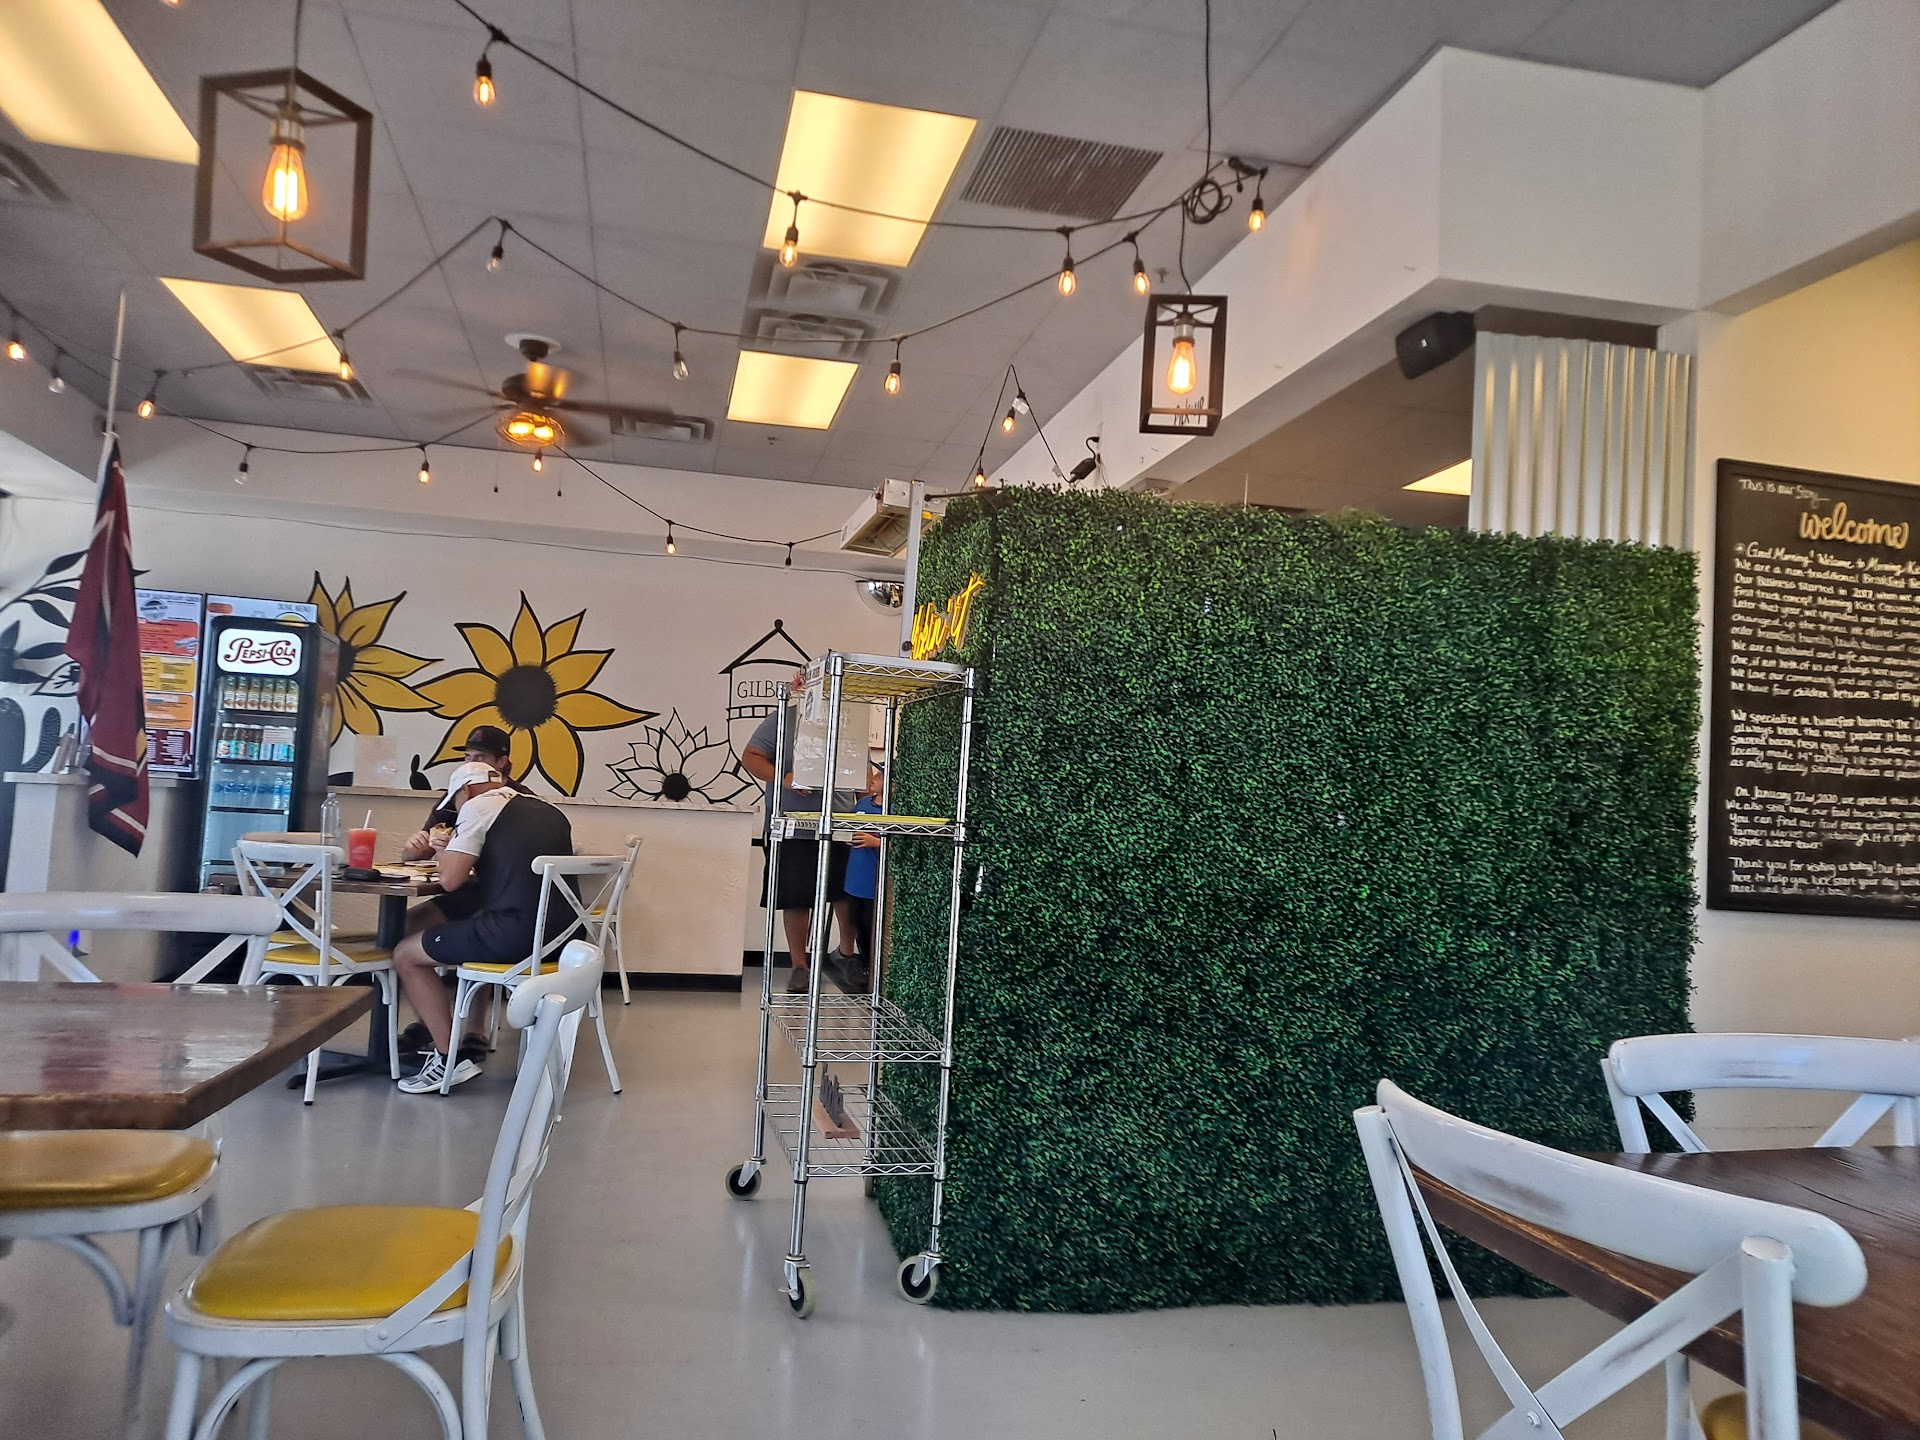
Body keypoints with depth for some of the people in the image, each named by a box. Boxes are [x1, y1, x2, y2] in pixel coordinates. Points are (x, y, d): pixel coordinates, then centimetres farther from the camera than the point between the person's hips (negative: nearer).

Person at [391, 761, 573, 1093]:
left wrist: (447, 851, 17)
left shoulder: (479, 805, 1)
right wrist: (460, 852, 34)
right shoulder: (552, 813, 22)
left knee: (406, 955, 12)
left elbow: (450, 880, -5)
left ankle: (451, 1057, 7)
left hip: (517, 934, -8)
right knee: (476, 925, 36)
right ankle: (472, 1038, 36)